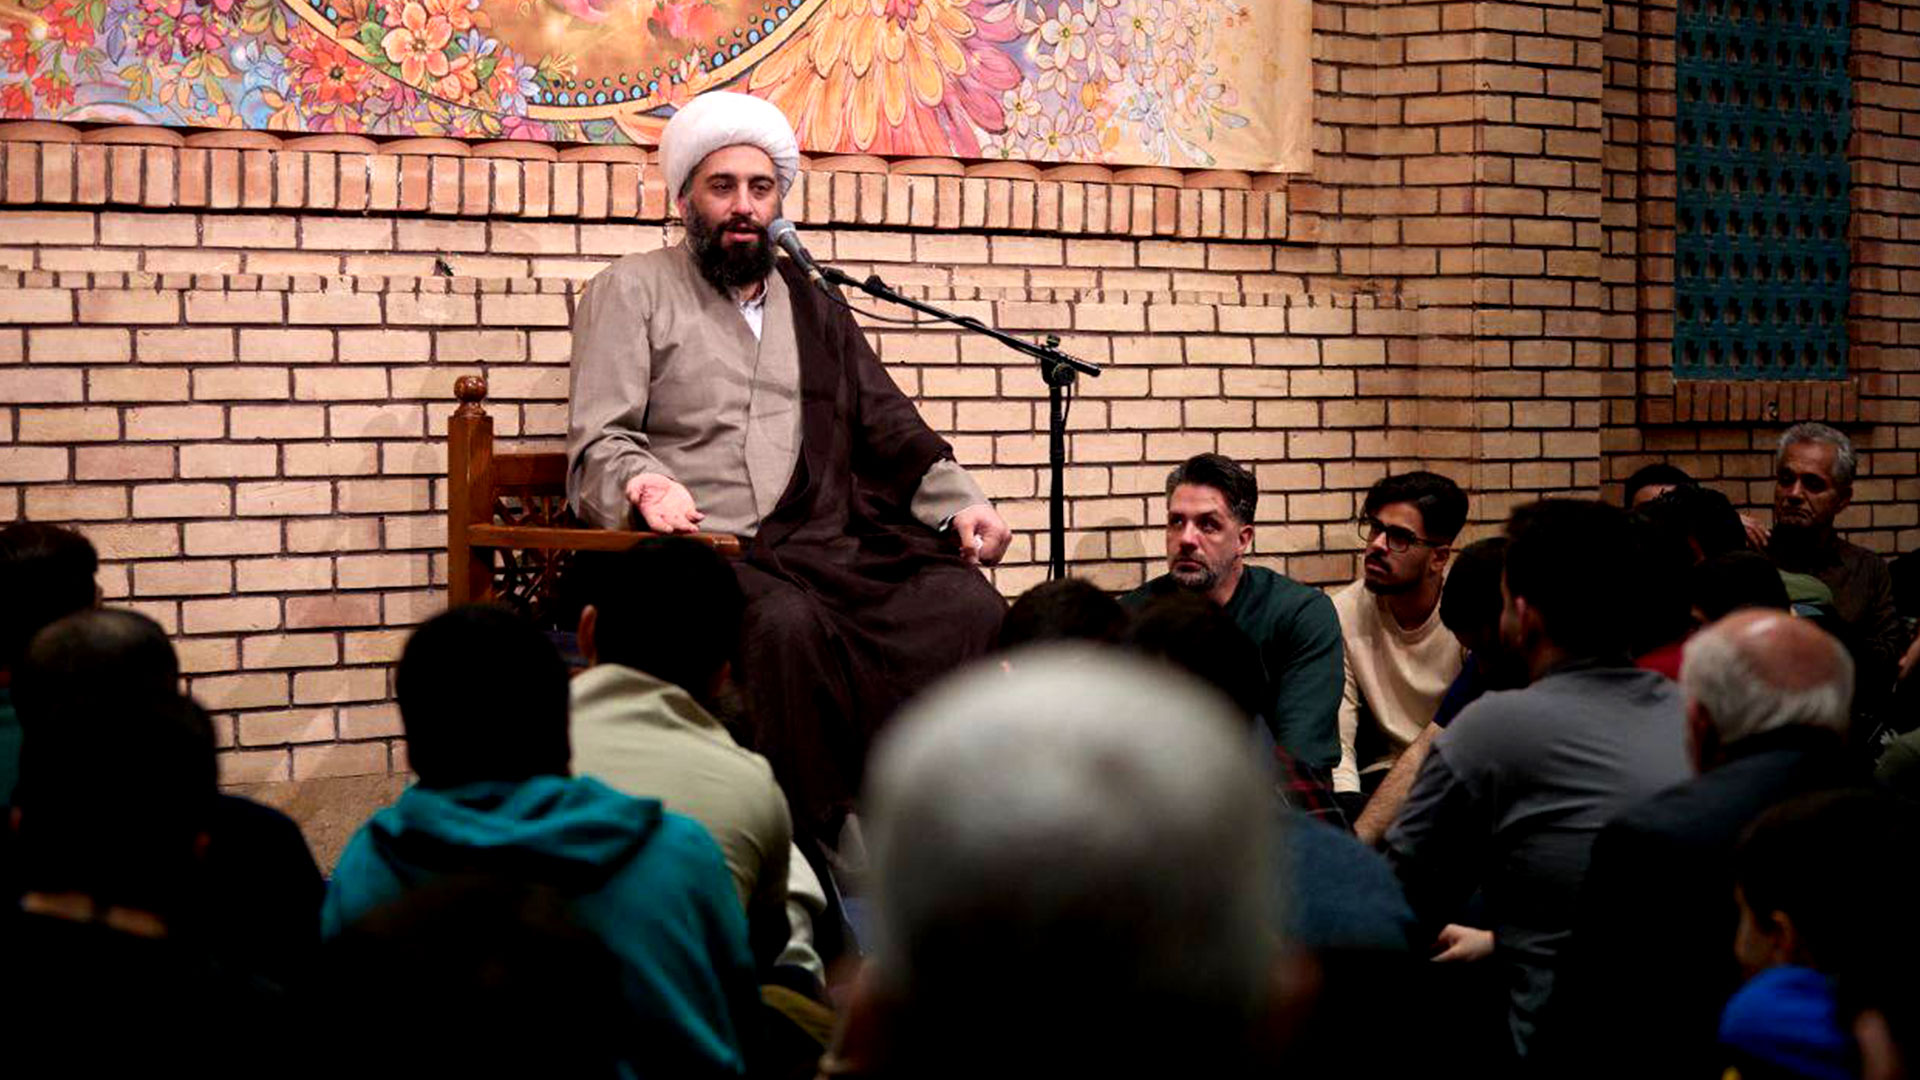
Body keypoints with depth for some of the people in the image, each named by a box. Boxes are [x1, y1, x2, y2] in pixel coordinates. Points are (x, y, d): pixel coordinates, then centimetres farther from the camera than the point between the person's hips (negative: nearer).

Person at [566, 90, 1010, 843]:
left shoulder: (811, 306, 27)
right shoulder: (632, 291, 12)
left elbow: (890, 432, 25)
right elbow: (598, 443, 2)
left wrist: (959, 503, 6)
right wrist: (643, 484, -21)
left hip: (825, 546, 4)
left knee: (969, 605, -25)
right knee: (789, 623, -38)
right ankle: (826, 843, -31)